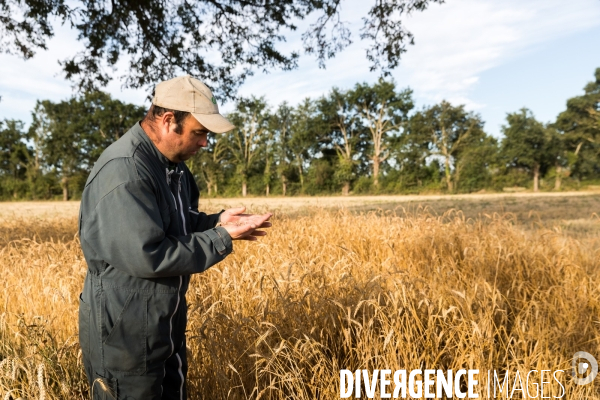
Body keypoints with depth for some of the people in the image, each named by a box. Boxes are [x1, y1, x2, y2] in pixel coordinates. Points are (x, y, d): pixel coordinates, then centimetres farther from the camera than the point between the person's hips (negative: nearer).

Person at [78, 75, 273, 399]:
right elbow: (148, 257, -30)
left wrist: (218, 222, -5)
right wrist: (222, 239, -23)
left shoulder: (172, 165, 4)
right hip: (124, 334, -9)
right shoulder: (123, 171, -26)